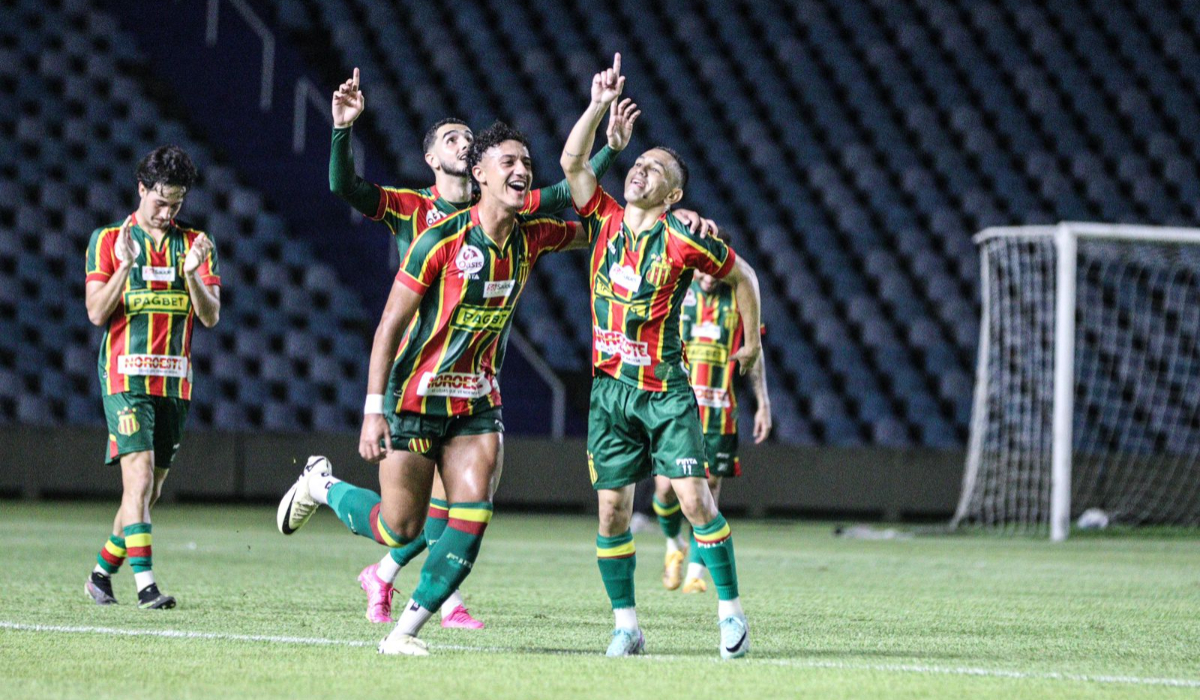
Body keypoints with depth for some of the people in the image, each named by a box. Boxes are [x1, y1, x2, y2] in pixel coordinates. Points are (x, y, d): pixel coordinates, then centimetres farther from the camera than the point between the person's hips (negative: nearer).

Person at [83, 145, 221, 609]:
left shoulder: (196, 245, 9)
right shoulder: (107, 240, 3)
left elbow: (211, 317, 2)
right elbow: (96, 313, -5)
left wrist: (193, 274, -15)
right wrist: (125, 266, -18)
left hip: (175, 381, 4)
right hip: (127, 376, -4)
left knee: (150, 491, 9)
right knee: (139, 478, -17)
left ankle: (102, 572, 25)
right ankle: (145, 584, -20)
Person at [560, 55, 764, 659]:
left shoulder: (684, 240, -7)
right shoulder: (606, 220, 5)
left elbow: (743, 275, 6)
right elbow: (572, 161, -4)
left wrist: (752, 341, 14)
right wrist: (599, 106, -11)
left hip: (666, 392, -4)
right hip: (610, 388, 4)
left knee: (695, 499, -12)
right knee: (612, 510, 1)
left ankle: (731, 612, -1)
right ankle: (626, 625, 9)